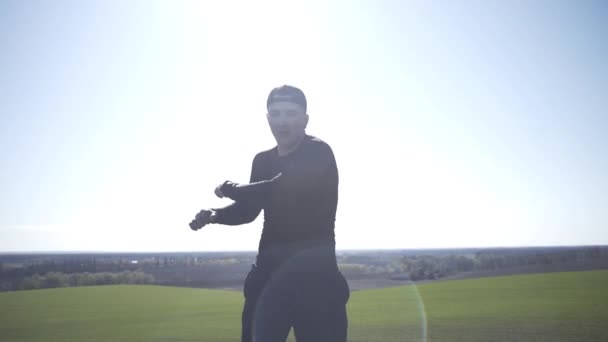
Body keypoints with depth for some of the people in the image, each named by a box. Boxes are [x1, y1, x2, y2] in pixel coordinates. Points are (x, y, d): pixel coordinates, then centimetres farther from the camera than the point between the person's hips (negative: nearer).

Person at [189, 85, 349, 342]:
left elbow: (281, 190, -23)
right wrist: (214, 215, -3)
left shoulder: (318, 153, -10)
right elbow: (248, 209, 16)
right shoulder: (263, 161, 13)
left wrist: (229, 189, -9)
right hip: (270, 263, 7)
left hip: (312, 265, -7)